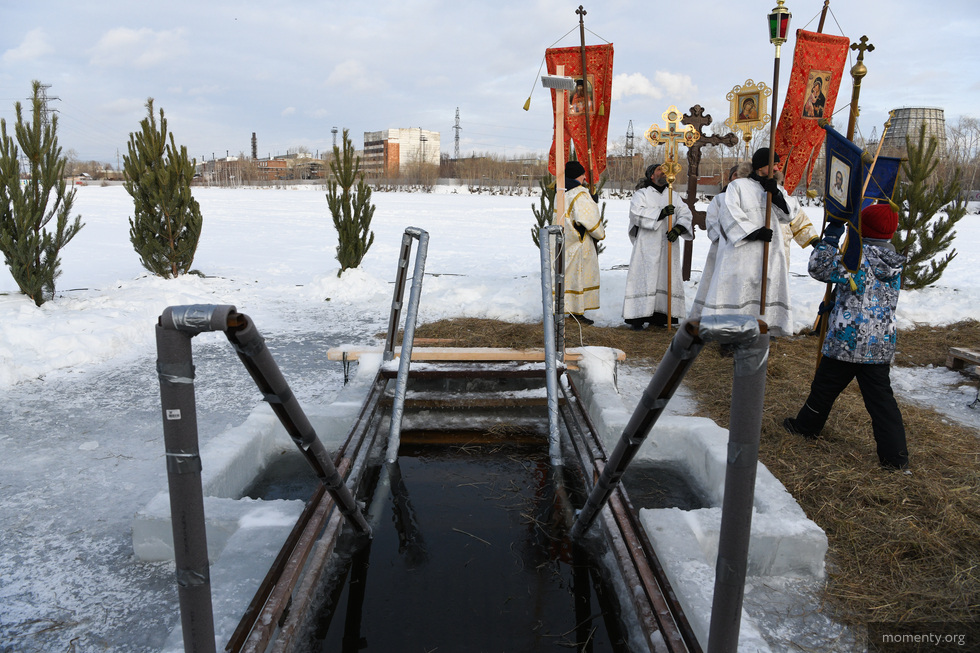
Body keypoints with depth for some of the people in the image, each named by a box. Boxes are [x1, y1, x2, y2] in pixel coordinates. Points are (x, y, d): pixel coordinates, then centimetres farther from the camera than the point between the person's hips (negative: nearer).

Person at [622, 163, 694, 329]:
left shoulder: (673, 195, 16)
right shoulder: (642, 194, 3)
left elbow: (685, 214, 4)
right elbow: (637, 213, -15)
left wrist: (678, 228, -16)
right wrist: (661, 213, -23)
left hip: (668, 246, 5)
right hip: (647, 246, -5)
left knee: (666, 278, 2)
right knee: (644, 278, -8)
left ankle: (658, 316, 8)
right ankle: (637, 317, -6)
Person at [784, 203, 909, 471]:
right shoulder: (894, 263, 6)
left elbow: (819, 267, -13)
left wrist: (831, 236, -6)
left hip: (846, 342, -5)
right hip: (882, 346, 5)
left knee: (824, 387, 15)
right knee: (881, 398, 7)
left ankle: (806, 426, 34)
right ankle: (896, 455, 6)